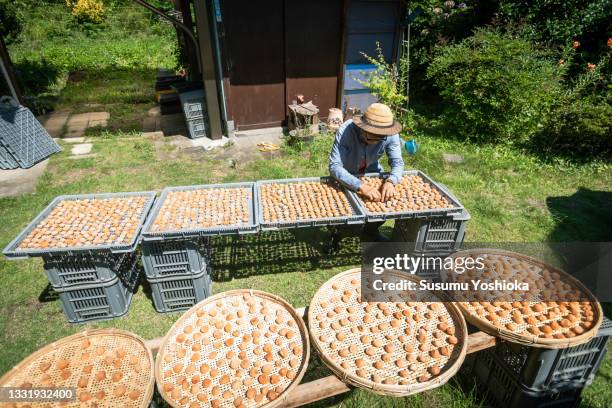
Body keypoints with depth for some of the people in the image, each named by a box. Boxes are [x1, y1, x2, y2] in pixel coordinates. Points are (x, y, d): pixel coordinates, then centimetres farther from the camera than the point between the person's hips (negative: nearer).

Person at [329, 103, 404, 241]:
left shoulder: (391, 135, -27)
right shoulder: (345, 131, -37)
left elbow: (397, 162, -21)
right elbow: (334, 166, -41)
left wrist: (390, 181, -43)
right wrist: (360, 186, -54)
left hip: (371, 172, 3)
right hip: (344, 175, -3)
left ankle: (371, 229, 21)